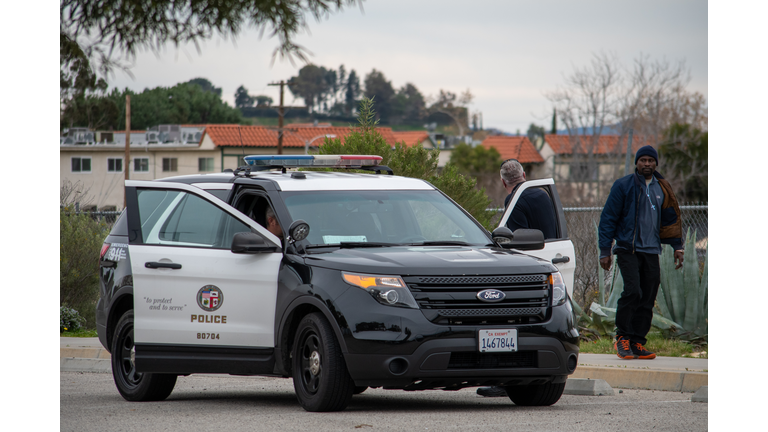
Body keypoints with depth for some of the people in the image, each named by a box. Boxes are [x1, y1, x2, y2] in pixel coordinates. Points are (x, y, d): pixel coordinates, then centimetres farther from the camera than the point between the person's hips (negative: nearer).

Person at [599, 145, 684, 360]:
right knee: (632, 291, -20)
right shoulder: (623, 186, -1)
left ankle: (637, 343, 8)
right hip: (628, 250, -5)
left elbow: (671, 219, 24)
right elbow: (608, 219, -1)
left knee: (648, 299, 1)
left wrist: (677, 247, 18)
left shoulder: (662, 189, 13)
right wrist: (605, 251, -5)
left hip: (651, 252, 5)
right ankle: (622, 338, -9)